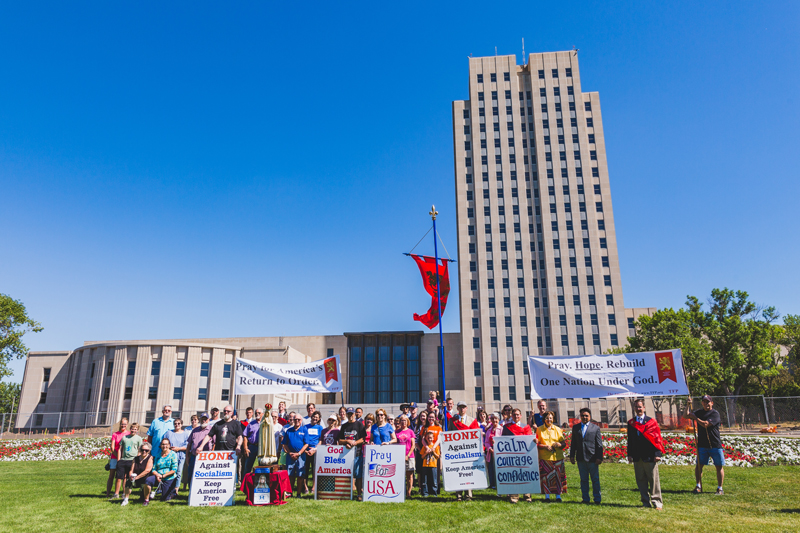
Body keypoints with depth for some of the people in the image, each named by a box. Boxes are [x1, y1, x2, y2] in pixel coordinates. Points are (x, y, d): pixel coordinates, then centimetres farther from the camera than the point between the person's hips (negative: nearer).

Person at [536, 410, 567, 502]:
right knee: (546, 475, -3)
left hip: (557, 456, 1)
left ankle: (558, 495, 12)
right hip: (544, 456, -1)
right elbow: (537, 443, 3)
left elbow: (564, 443, 10)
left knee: (558, 475, 0)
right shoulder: (539, 429, 5)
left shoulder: (558, 429, 9)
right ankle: (547, 495, 7)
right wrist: (545, 446, -14)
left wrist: (559, 444, -11)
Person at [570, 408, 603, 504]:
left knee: (595, 480, 3)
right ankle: (585, 499, 18)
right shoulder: (575, 427, 11)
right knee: (583, 480, 9)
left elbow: (599, 445, 1)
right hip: (581, 458, 3)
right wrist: (572, 456, 6)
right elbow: (573, 443, 12)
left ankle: (597, 499, 14)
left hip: (592, 458, -2)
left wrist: (599, 457, -6)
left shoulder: (595, 428, 4)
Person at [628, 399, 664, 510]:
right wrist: (629, 454, 6)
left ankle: (657, 502, 9)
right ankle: (646, 502, 16)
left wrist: (657, 454, -8)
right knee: (641, 480, 7)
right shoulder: (631, 423, 10)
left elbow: (657, 438, -2)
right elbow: (630, 440, 12)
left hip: (649, 456, -3)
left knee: (654, 480, 0)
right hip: (637, 457, 3)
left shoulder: (651, 422, 1)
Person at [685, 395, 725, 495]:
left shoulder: (715, 413, -8)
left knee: (719, 466, 3)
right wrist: (688, 404, -4)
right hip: (702, 444, 5)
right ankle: (698, 486, 12)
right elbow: (687, 416, 5)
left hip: (715, 444, -4)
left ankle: (720, 488, 13)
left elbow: (705, 424, -18)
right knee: (699, 465, 4)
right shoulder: (699, 412, 11)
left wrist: (695, 417, -8)